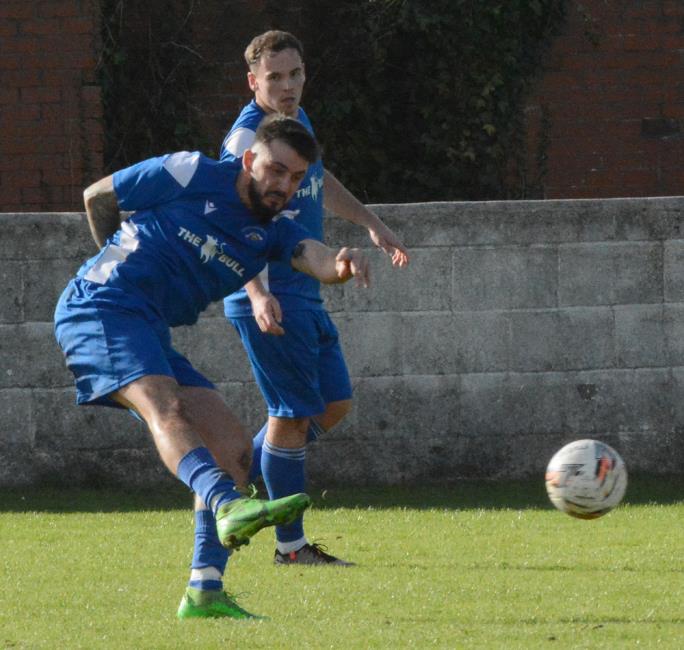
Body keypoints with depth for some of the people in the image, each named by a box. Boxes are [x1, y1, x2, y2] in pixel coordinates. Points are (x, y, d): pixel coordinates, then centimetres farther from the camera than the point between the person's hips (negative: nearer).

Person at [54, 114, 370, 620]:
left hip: (151, 336, 8)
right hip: (101, 307, -8)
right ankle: (228, 506, -60)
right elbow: (97, 197, 9)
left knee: (234, 449, -1)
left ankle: (204, 593, -1)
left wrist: (341, 265, -35)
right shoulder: (191, 175, -3)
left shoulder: (273, 235, 12)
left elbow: (315, 257, -12)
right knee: (166, 407, -33)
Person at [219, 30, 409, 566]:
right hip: (268, 297, -10)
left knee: (335, 404, 13)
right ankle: (291, 546, 3)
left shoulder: (299, 120, 10)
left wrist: (371, 223, 34)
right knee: (295, 412, -6)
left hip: (304, 294, 10)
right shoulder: (248, 139, -18)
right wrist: (258, 295, -40)